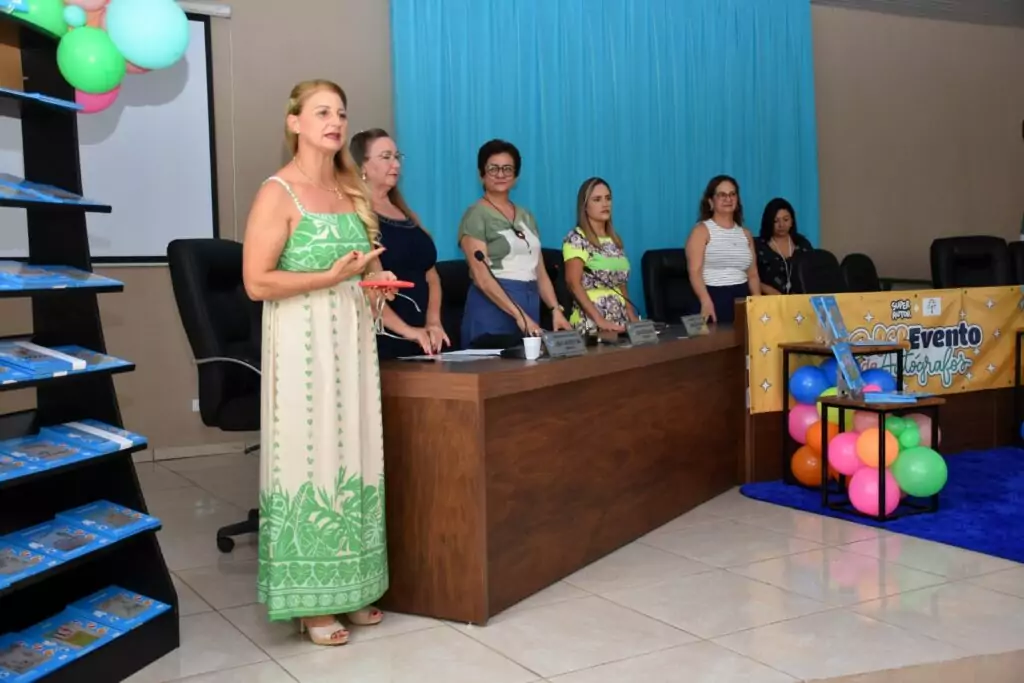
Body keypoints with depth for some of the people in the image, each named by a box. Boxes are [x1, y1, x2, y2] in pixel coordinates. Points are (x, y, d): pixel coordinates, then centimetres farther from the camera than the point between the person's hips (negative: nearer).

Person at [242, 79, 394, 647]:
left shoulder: (351, 191, 14)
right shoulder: (278, 193, -8)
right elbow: (257, 282, -14)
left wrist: (376, 277, 3)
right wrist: (331, 277, -19)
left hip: (354, 338, 7)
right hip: (303, 344, -7)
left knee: (353, 457, 9)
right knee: (310, 457, -3)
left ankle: (349, 587, 20)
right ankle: (311, 600, 8)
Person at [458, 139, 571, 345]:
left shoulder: (526, 216, 15)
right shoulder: (476, 215, -5)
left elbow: (540, 272, 14)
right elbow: (481, 276, -14)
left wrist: (556, 310, -1)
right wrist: (518, 315, -22)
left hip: (530, 304, 6)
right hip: (493, 309, -6)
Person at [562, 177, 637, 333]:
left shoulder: (615, 240, 15)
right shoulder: (577, 239, -5)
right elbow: (573, 283, -14)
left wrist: (632, 317, 7)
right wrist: (600, 320, -21)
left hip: (620, 321, 6)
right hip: (591, 323, -6)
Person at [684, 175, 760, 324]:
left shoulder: (745, 234, 16)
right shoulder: (701, 230, 0)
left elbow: (753, 274, 17)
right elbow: (695, 271, -12)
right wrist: (706, 301, -27)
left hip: (742, 298, 5)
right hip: (714, 297, -5)